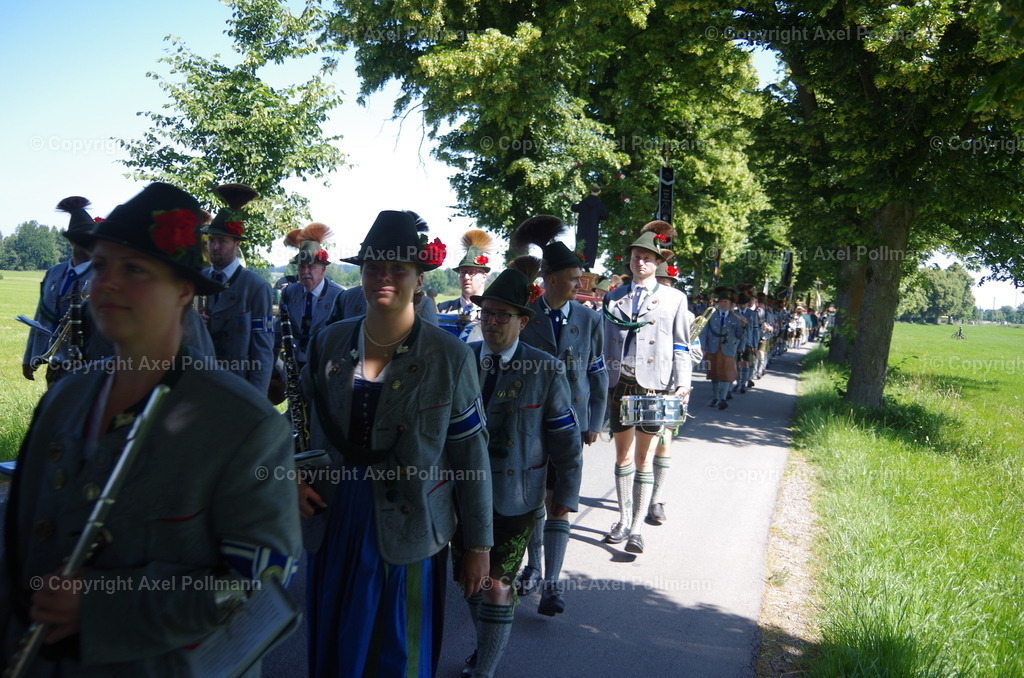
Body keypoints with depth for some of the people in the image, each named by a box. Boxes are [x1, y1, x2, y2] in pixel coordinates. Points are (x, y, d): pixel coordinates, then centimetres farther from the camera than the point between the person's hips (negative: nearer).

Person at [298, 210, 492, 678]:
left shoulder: (449, 357, -10)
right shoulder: (329, 342, -1)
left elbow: (471, 455, -7)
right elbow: (307, 425, 13)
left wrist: (478, 544, -4)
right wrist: (296, 477, -5)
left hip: (407, 532, -3)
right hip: (332, 524, 3)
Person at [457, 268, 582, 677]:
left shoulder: (546, 371, -12)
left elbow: (566, 438, -5)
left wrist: (566, 493, -1)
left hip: (514, 499, -4)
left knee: (496, 585, -1)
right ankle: (488, 645, 42)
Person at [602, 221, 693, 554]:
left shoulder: (674, 298, 6)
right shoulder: (613, 297, 13)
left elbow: (681, 347, 4)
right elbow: (605, 343, 14)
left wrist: (682, 384, -8)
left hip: (653, 386, -3)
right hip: (618, 384, 3)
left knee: (644, 456, 0)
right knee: (622, 454, 10)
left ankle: (636, 527, 4)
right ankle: (624, 519, 22)